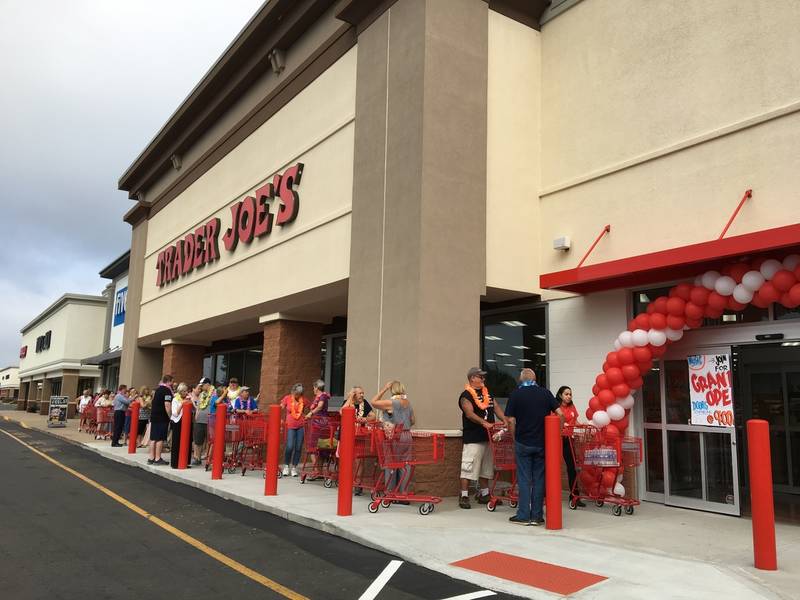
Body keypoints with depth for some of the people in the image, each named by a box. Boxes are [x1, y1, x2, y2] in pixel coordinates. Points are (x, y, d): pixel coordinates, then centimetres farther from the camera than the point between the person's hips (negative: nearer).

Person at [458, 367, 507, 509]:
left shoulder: (487, 392, 16)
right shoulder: (466, 395, -9)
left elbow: (496, 407, 13)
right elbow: (470, 414, -21)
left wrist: (504, 420, -3)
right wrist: (484, 423, -34)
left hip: (488, 436, 8)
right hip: (473, 438, -8)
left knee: (486, 467, 15)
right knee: (469, 467, -8)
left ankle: (484, 494, 25)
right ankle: (464, 496, -1)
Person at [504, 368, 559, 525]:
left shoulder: (515, 394, -3)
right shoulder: (545, 393, 2)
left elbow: (511, 421, -6)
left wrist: (515, 437, 7)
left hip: (523, 443, -2)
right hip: (542, 443, 2)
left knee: (524, 479, 5)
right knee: (539, 479, 8)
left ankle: (524, 515, 6)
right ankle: (537, 516, 11)